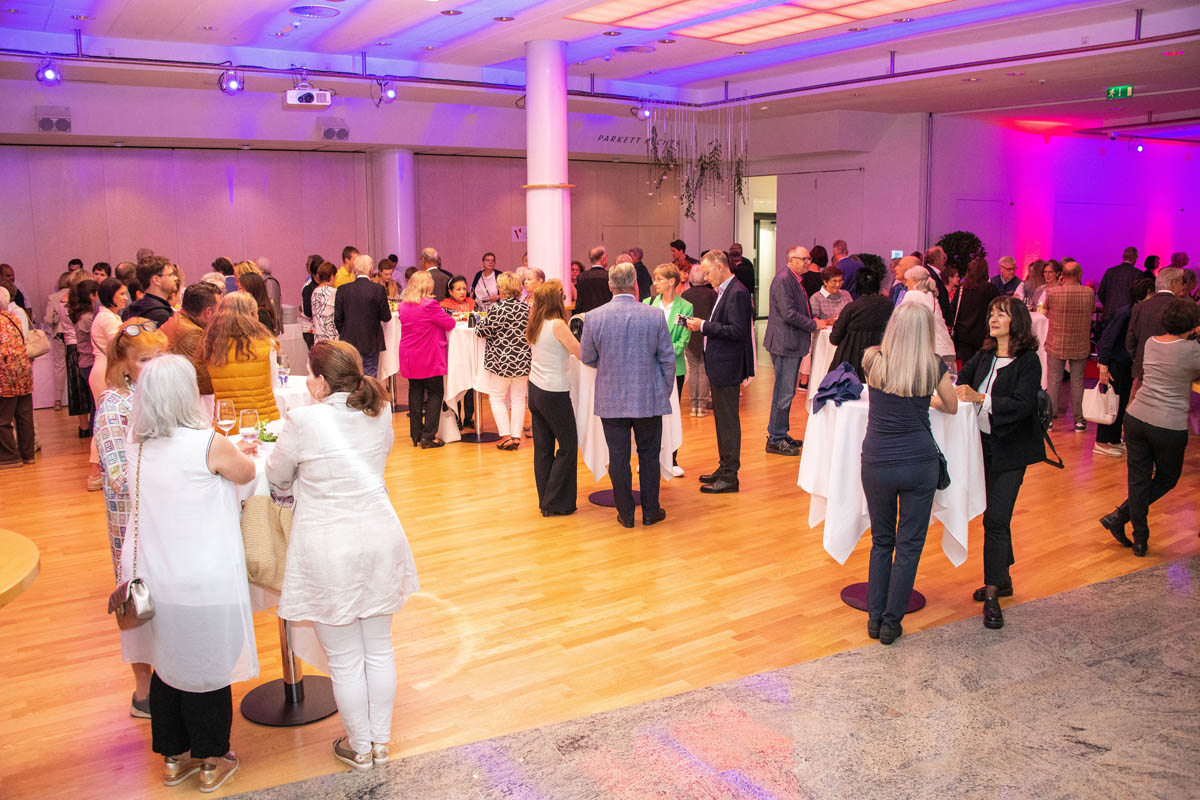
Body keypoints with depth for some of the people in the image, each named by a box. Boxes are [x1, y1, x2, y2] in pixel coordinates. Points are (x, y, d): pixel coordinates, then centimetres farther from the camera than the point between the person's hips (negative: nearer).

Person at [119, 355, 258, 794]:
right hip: (203, 583, -5)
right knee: (208, 670, 11)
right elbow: (247, 473, -2)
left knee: (167, 666, 19)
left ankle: (173, 756, 35)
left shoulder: (135, 446, -3)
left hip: (152, 577, 5)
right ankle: (212, 761, 27)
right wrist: (238, 452, 21)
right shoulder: (210, 445, -20)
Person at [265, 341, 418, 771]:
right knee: (379, 649, 17)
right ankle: (381, 740, 31)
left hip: (330, 549, -5)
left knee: (344, 659, 11)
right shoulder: (380, 414, -2)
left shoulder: (304, 420, -17)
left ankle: (359, 747, 26)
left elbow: (276, 476, -1)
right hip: (379, 538, 5)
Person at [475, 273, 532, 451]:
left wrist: (479, 323, 13)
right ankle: (516, 436, 11)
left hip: (501, 361, -5)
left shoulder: (498, 309, -14)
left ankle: (505, 436, 1)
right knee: (518, 399, 11)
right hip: (523, 360, 5)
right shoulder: (526, 308, 2)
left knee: (497, 398, 9)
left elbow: (482, 332, -7)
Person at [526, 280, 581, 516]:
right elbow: (582, 354, -16)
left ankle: (545, 500, 18)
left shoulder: (535, 325, 6)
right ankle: (555, 503, 6)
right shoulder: (557, 325, -17)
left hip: (535, 389, 8)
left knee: (542, 447, 12)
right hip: (554, 393, -8)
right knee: (568, 446, 4)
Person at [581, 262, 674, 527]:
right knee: (649, 456, 13)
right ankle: (650, 511, 22)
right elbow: (668, 359, -1)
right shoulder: (655, 316, -8)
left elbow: (586, 358, 4)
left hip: (611, 400, 0)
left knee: (618, 458, 8)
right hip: (649, 399, 0)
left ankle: (626, 513, 17)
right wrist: (665, 393, 12)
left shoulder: (594, 317, -8)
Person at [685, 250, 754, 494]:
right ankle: (724, 467, 28)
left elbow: (737, 331, -23)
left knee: (728, 421, -4)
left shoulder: (737, 293, -16)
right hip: (719, 366, 10)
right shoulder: (725, 291, 15)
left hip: (727, 367, -10)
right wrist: (701, 326, 2)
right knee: (721, 419, 17)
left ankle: (730, 476, 3)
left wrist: (704, 325, -19)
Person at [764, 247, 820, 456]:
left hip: (793, 344, 10)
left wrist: (814, 321, 8)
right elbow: (789, 314, -23)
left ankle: (779, 434, 27)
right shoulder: (783, 280, -17)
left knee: (786, 392, 17)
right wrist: (813, 325, -13)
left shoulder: (795, 280, 15)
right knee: (784, 393, -5)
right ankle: (775, 440, 3)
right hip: (785, 343, -10)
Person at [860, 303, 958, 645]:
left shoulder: (873, 361, -5)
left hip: (876, 462, 1)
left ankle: (875, 618, 22)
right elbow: (952, 406, 13)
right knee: (909, 545, 9)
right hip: (920, 462, -1)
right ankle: (892, 622, 14)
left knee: (881, 540, 17)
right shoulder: (934, 367, -5)